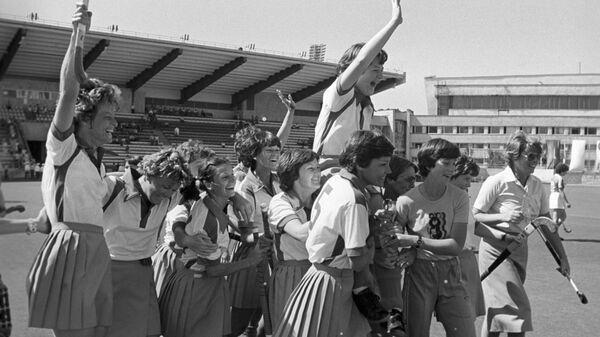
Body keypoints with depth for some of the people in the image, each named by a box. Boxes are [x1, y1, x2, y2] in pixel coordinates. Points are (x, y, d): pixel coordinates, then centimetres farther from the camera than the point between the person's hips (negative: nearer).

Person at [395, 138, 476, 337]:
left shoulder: (459, 198, -4)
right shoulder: (407, 201, -10)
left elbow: (456, 246, -12)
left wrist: (415, 241, -19)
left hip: (450, 272, 2)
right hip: (418, 272, -2)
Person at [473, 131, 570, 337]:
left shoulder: (537, 185, 3)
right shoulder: (496, 183, -15)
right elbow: (475, 215, -9)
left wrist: (562, 256, 8)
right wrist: (503, 216, -24)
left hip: (520, 249, 6)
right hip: (496, 249, -6)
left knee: (498, 310, 11)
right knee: (518, 309, -11)